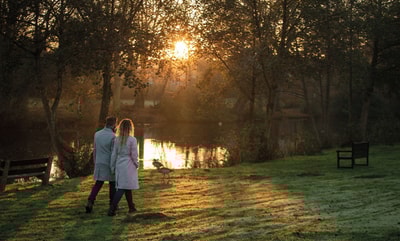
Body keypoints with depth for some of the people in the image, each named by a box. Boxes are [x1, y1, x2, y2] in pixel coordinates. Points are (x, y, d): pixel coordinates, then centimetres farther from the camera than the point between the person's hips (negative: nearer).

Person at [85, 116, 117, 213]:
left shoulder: (97, 134, 2)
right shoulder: (113, 136, -15)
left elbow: (95, 150, 8)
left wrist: (95, 162, 17)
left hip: (99, 163, 5)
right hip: (110, 164, -5)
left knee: (98, 183, 11)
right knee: (112, 184, 11)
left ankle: (90, 203, -5)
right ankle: (112, 205, 19)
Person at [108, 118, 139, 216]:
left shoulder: (117, 139, 3)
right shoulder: (132, 140, -12)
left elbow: (114, 154, 5)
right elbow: (134, 155, -10)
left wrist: (112, 167, 12)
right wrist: (137, 164, 7)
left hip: (119, 165, 6)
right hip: (129, 165, -6)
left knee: (127, 187, 17)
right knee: (122, 188, -4)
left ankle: (131, 207, 27)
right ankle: (112, 208, -13)